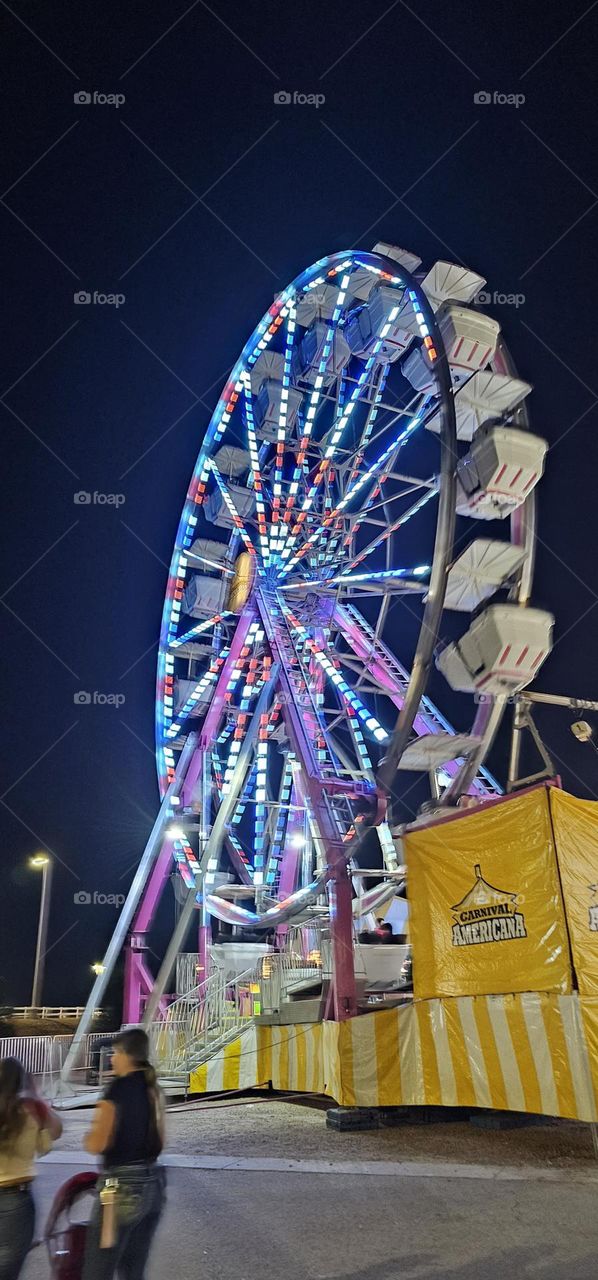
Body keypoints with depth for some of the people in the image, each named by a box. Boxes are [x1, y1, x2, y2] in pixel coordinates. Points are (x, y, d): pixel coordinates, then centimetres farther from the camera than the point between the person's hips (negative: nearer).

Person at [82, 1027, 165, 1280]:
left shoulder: (118, 1089, -14)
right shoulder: (152, 1089, 8)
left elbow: (95, 1146, -15)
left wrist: (95, 1126, 4)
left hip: (122, 1187, -8)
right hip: (153, 1183, 8)